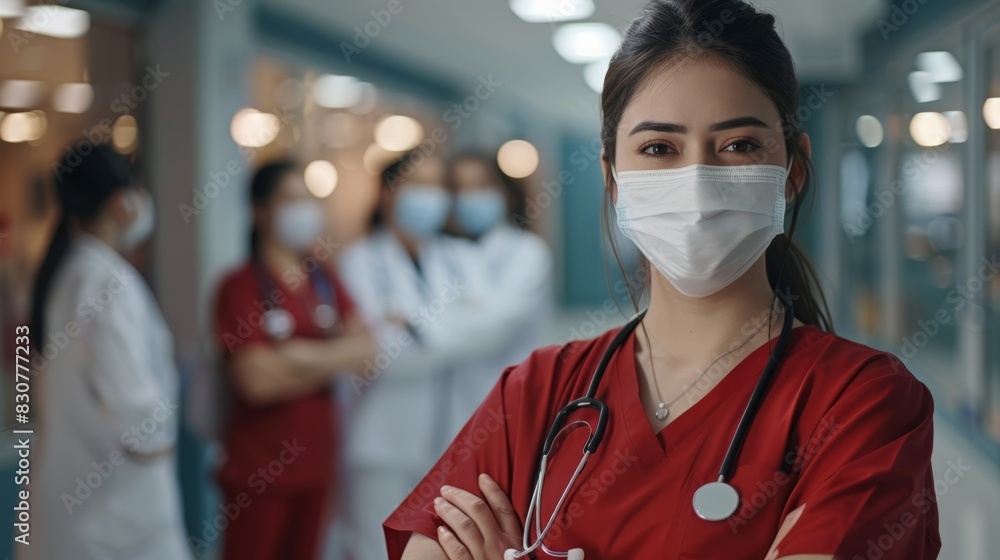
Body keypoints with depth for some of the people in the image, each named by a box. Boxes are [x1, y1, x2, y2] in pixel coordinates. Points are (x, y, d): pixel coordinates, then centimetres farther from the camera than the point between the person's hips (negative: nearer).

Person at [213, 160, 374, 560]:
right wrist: (331, 363, -9)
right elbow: (259, 381, -19)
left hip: (316, 459, 6)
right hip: (258, 466, -6)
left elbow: (363, 346, -1)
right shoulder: (241, 287, -11)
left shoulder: (325, 280, 10)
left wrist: (309, 354, -17)